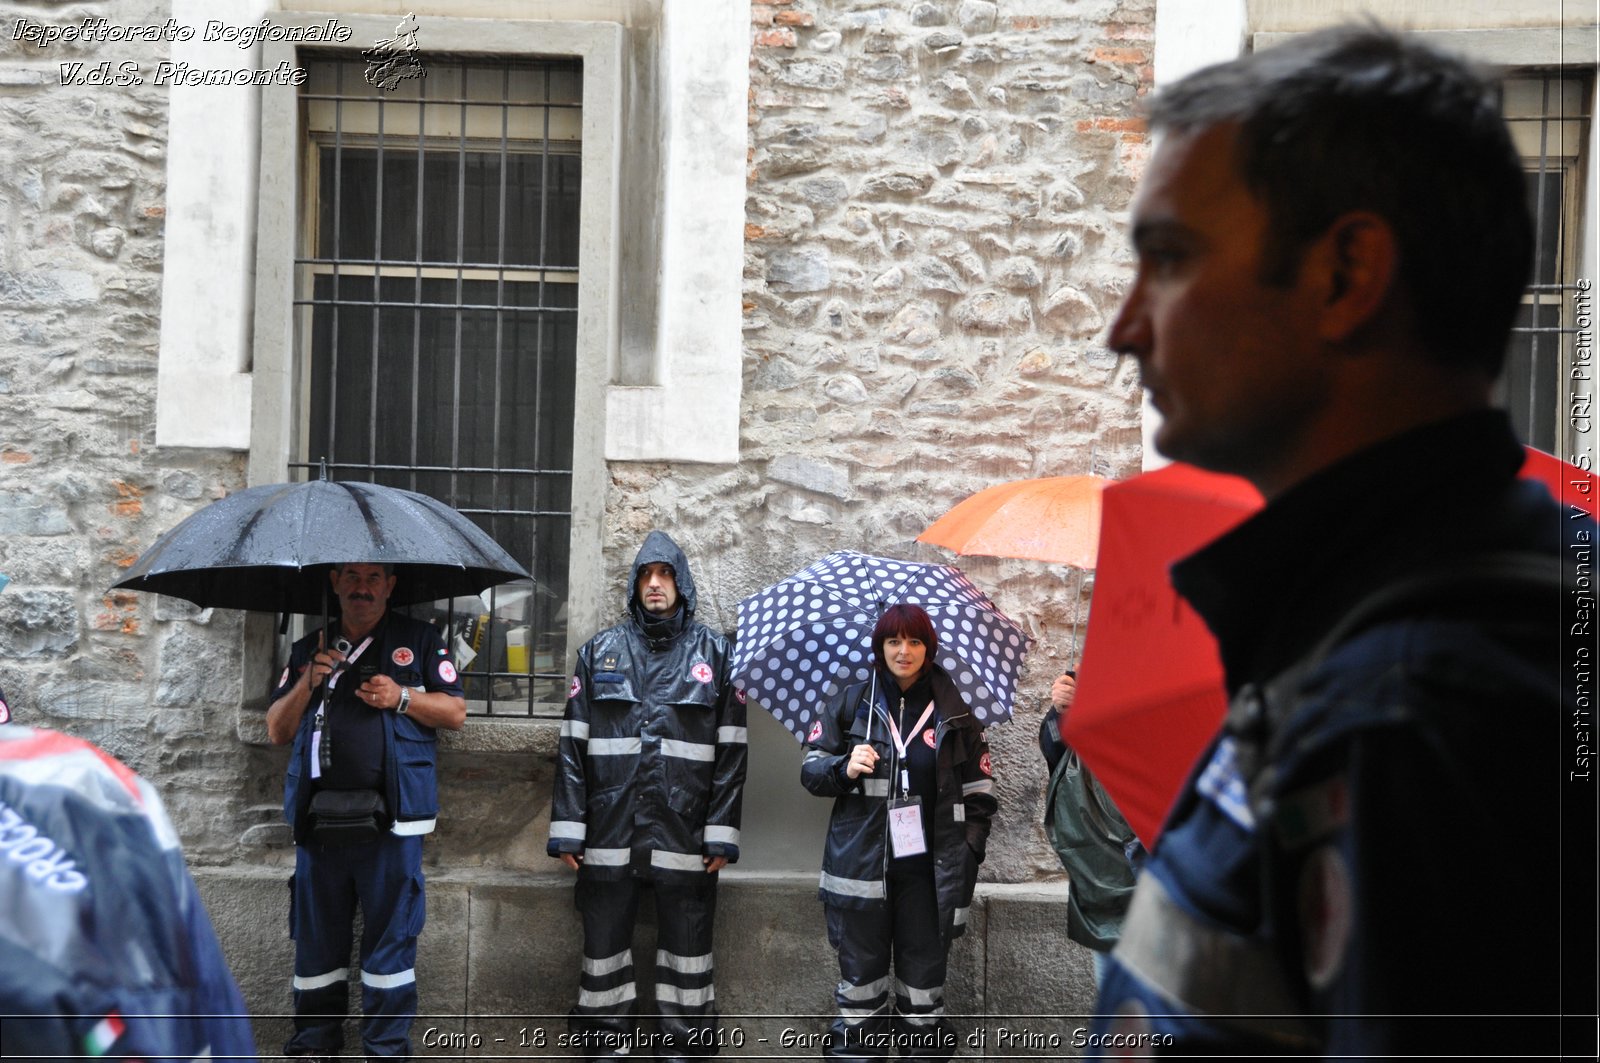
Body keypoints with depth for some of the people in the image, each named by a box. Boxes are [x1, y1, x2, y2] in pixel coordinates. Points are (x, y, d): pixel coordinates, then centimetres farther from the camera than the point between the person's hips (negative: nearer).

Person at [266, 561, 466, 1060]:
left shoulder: (419, 640, 7)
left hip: (390, 817, -3)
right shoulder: (308, 649, 16)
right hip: (318, 816, 3)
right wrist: (308, 683, -4)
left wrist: (402, 697, -12)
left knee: (391, 930, 1)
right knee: (316, 930, 10)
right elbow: (277, 731, 12)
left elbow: (456, 712, 4)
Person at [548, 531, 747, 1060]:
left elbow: (732, 751, 2)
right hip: (609, 832, 1)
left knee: (687, 946, 6)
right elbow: (572, 744, 6)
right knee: (604, 940, 9)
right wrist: (567, 828, -1)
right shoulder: (600, 651, 9)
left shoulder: (714, 652, 5)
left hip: (685, 834, -1)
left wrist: (722, 832, -4)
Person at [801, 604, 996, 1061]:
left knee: (924, 979, 4)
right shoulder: (853, 703, 5)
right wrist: (845, 768, -15)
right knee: (861, 977, 5)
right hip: (862, 865, 0)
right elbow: (810, 768, 6)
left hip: (928, 869, 0)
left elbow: (979, 787, 10)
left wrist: (970, 847, 2)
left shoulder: (953, 711, 6)